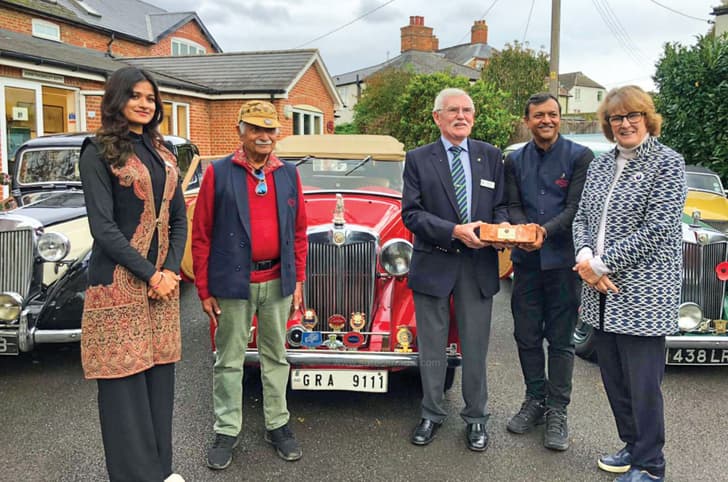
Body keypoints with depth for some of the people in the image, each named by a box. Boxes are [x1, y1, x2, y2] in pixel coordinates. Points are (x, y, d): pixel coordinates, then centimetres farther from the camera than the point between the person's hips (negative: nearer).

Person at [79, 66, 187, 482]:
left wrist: (171, 271, -4)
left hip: (163, 280, 6)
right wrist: (149, 274, -13)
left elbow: (179, 219, 11)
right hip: (119, 283, -6)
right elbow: (103, 226, -11)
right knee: (125, 378, 1)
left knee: (160, 374, 11)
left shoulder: (163, 154, 14)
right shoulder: (99, 152, -4)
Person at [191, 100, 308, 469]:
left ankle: (277, 425, 28)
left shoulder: (289, 174, 6)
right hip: (233, 283, -3)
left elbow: (298, 231, 10)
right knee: (229, 360, 8)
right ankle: (227, 431, 23)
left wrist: (298, 280, 6)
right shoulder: (218, 173, -3)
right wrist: (204, 290, -4)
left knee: (275, 356, 14)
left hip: (278, 282, 3)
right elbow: (201, 235, -2)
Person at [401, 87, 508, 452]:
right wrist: (453, 231, -19)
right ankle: (431, 415, 27)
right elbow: (411, 213, -7)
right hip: (433, 265, -1)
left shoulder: (490, 156, 9)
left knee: (475, 347, 9)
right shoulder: (418, 159, 1)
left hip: (478, 267, 2)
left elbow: (500, 205, 11)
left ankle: (476, 418, 25)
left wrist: (502, 225, -12)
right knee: (432, 346, 10)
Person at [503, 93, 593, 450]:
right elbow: (512, 206, 3)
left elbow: (576, 207, -9)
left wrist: (545, 231, -25)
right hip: (526, 261, 4)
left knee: (560, 338, 4)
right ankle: (534, 400, 27)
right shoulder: (515, 160, 9)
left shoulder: (580, 157, -2)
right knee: (526, 336, 10)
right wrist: (523, 229, -19)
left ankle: (557, 411, 16)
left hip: (563, 260, -3)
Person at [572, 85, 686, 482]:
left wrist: (602, 264, -15)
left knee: (642, 383, 1)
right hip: (601, 292, 6)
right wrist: (584, 256, -9)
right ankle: (632, 446, 34)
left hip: (643, 291, -6)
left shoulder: (667, 163, -6)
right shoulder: (600, 165, 12)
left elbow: (656, 229, -14)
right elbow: (582, 218, 12)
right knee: (613, 377, 15)